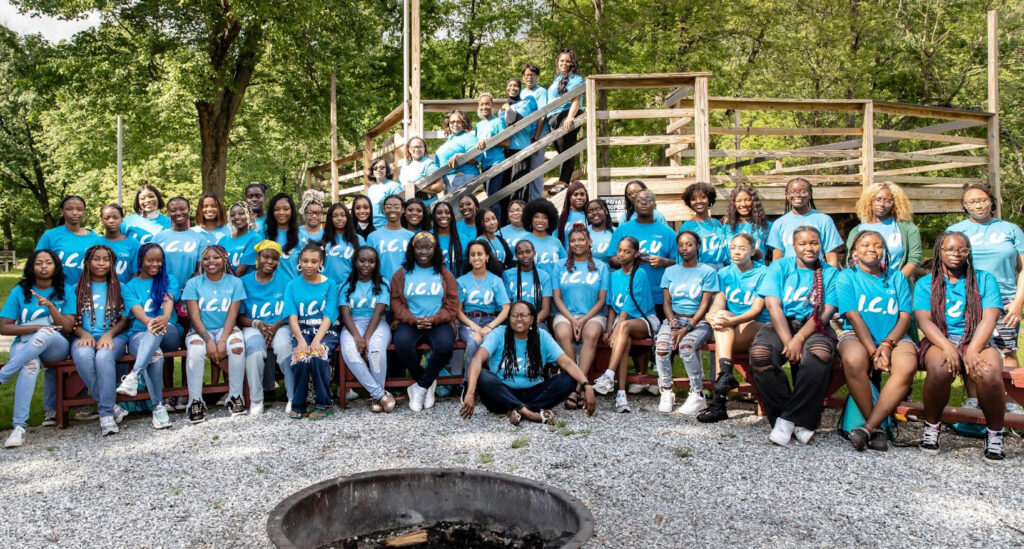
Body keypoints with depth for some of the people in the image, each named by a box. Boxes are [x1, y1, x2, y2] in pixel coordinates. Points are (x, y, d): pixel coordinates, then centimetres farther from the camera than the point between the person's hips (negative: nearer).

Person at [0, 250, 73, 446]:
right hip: (24, 344, 0)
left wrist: (50, 305, -17)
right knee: (30, 364, -37)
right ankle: (19, 427, -41)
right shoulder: (20, 291, 6)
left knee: (45, 335, -37)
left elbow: (67, 328, -2)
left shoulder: (65, 292, 6)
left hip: (56, 347, 0)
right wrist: (37, 327, -14)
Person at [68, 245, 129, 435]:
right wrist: (84, 334, -11)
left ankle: (106, 413, -33)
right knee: (83, 356, -36)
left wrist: (109, 334, -11)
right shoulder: (75, 289, 18)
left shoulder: (119, 288, 16)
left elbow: (125, 319, 8)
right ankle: (111, 406, -30)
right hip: (85, 337, 1)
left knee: (104, 357, -36)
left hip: (113, 337, -1)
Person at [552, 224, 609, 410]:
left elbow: (601, 300, 6)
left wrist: (584, 320, -9)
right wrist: (572, 320, -9)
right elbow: (557, 298, 8)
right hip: (566, 314, 1)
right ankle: (576, 385, -30)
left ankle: (576, 387, -37)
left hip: (592, 315, -1)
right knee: (562, 334, -34)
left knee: (592, 334, -35)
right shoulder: (561, 266, 15)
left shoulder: (601, 267, 13)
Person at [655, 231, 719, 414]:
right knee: (661, 346, -29)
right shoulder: (670, 271, 14)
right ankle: (666, 393, -17)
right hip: (674, 319, 3)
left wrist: (687, 328, -17)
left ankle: (698, 396, -20)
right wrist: (672, 322, -12)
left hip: (699, 321, -3)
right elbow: (667, 303, 9)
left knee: (686, 346, -34)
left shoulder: (707, 272, 2)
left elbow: (704, 306, -6)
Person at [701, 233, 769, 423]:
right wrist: (712, 316, -27)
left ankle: (718, 400, -40)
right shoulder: (724, 274, 13)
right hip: (730, 329, 3)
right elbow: (719, 304, -1)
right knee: (720, 315, -30)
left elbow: (757, 310, -14)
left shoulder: (763, 273, -1)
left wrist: (731, 320, -32)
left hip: (758, 327, -3)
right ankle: (726, 374, -49)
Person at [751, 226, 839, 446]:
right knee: (759, 353, -32)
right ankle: (786, 419, -15)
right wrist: (788, 342, -17)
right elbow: (773, 305, -2)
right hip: (781, 325, 0)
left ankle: (789, 419, -21)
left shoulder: (830, 273, 11)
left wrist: (799, 339, -19)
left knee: (820, 354, -36)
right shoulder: (780, 267, 10)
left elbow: (826, 312, -3)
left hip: (814, 328, 0)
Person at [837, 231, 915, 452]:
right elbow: (854, 316, -5)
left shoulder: (897, 278, 16)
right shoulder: (846, 277, 7)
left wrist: (887, 344, -14)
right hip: (856, 335, -2)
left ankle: (869, 427, -30)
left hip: (893, 336, 2)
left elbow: (905, 316, 5)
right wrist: (873, 352, -16)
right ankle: (877, 428, -21)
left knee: (907, 366, -32)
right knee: (853, 360, -37)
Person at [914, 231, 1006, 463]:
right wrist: (948, 348, -21)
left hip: (977, 341, 1)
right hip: (939, 341, 0)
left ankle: (995, 433, -8)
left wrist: (972, 351, -19)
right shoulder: (925, 283, 12)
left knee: (990, 373, -33)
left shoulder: (985, 279, 13)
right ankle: (931, 426, -11)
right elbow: (923, 320, -2)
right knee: (940, 369, -36)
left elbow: (989, 318, -1)